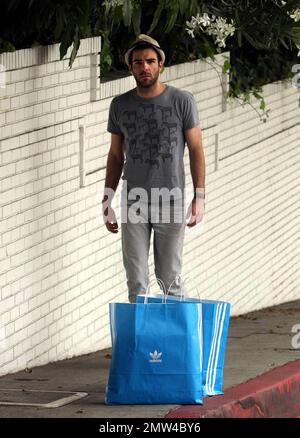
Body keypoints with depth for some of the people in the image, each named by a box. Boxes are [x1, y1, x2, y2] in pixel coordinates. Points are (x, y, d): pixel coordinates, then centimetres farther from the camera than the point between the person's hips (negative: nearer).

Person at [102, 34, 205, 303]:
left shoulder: (182, 101, -1)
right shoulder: (120, 106, 8)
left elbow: (196, 150, 1)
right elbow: (116, 156, 14)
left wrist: (199, 197, -7)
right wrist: (107, 201, 10)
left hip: (171, 202, -2)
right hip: (134, 204, 2)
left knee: (170, 280, 2)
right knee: (136, 283, 1)